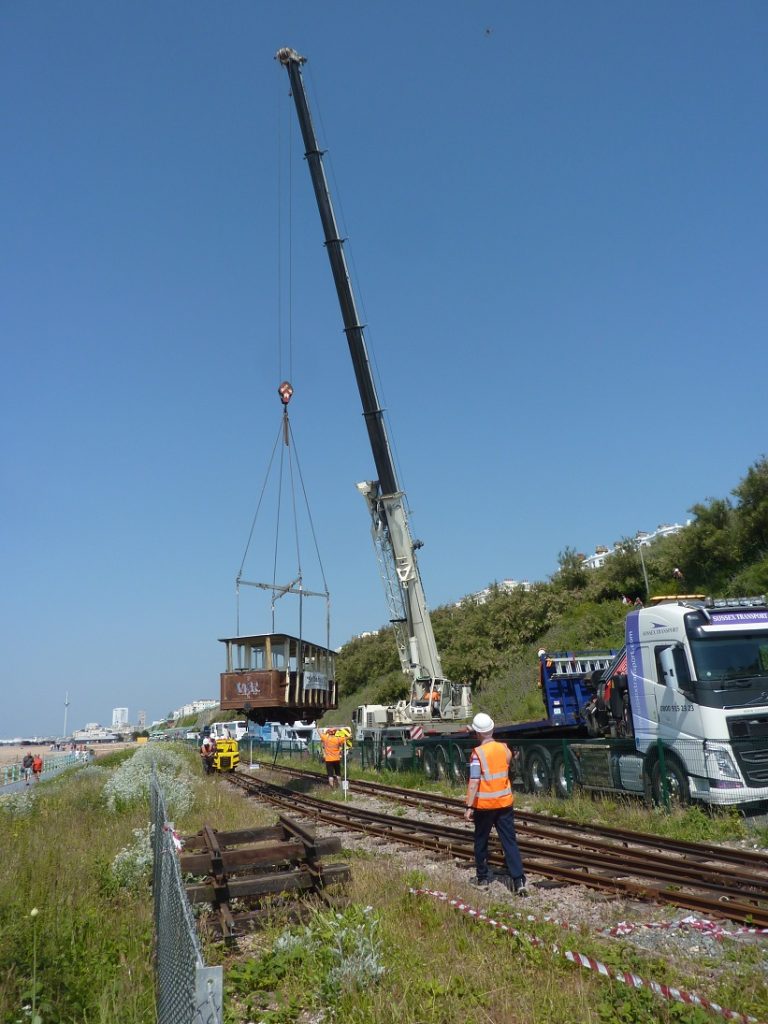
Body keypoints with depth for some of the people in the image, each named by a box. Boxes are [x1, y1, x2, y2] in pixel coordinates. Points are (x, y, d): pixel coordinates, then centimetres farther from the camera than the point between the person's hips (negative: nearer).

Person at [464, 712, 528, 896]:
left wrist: (469, 807, -19)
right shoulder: (504, 748, -1)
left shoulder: (478, 753, -17)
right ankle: (519, 881, -3)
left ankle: (483, 878, 26)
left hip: (484, 805, -4)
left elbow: (474, 782, -21)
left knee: (481, 841, 15)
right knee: (510, 841, 5)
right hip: (505, 802, 4)